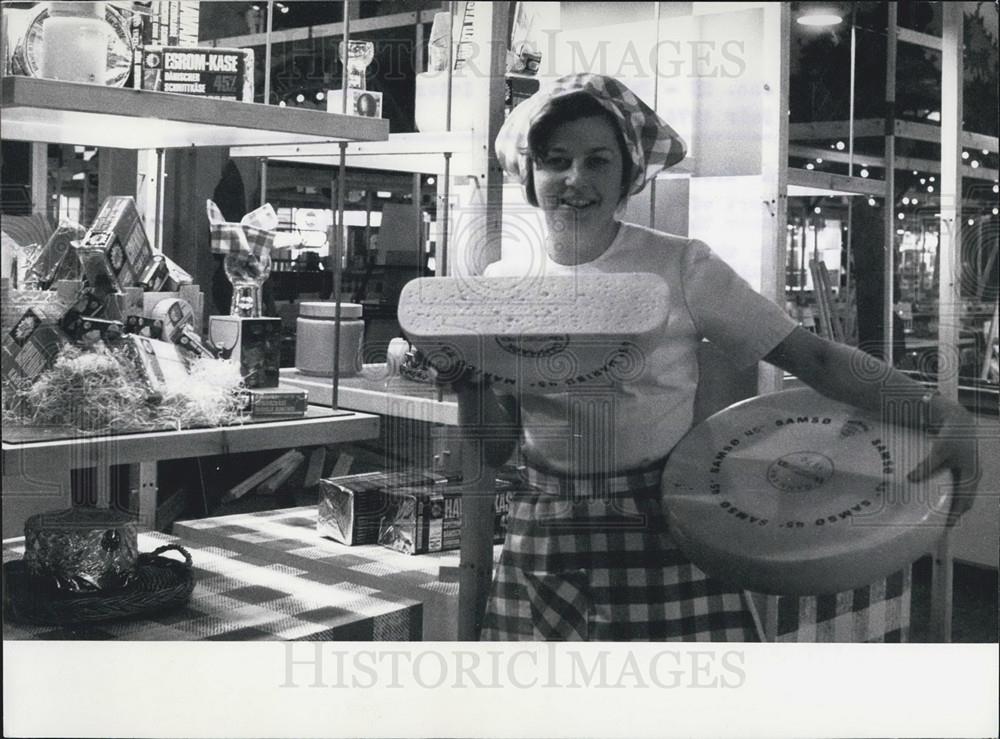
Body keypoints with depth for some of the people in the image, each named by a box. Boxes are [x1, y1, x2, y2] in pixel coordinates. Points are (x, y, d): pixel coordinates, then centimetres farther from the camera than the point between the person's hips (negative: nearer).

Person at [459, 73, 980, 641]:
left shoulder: (680, 266, -5)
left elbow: (811, 356, -9)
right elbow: (498, 446, 7)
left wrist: (941, 413, -21)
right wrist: (470, 380, -13)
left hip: (665, 535, -2)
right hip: (543, 546, 3)